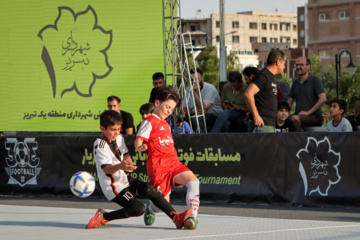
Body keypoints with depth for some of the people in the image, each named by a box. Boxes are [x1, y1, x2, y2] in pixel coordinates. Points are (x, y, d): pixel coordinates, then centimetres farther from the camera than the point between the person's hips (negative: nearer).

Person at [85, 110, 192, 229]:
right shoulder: (100, 145, -20)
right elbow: (106, 169, -32)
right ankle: (103, 217, -9)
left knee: (148, 188, -18)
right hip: (114, 188, -7)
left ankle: (176, 218, -18)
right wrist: (120, 166, -54)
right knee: (139, 208, -22)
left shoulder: (119, 138, 5)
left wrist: (128, 160, -7)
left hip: (124, 180, 7)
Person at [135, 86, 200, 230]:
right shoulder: (150, 122, -3)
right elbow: (138, 142, -13)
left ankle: (192, 217, -25)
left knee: (193, 180, -20)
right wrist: (141, 147, -34)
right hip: (158, 165, -7)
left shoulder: (165, 124, 24)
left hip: (173, 162, 7)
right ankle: (150, 209, 29)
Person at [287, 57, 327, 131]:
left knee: (293, 118, -35)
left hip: (314, 117, -5)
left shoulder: (315, 80, 1)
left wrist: (308, 112, -14)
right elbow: (290, 101, 22)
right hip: (299, 115, 5)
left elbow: (323, 99, -9)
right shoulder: (295, 82, 20)